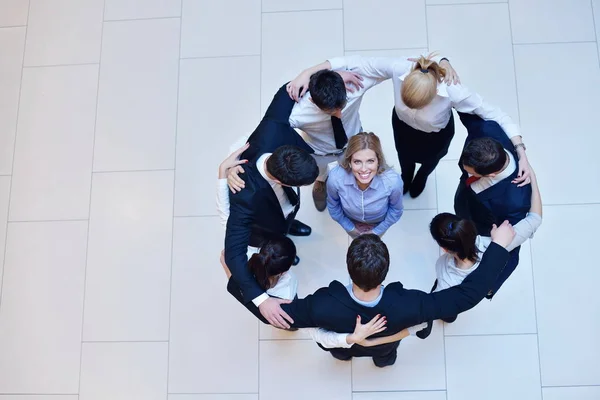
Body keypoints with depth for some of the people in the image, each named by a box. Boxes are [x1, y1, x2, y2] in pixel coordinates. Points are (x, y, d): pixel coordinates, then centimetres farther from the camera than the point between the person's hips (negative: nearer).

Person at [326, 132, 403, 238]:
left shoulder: (393, 181, -43)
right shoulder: (335, 178, -41)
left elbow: (396, 210, -17)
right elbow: (333, 206, -15)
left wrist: (377, 230, -7)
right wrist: (348, 227, -3)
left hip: (379, 222, 0)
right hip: (351, 220, 0)